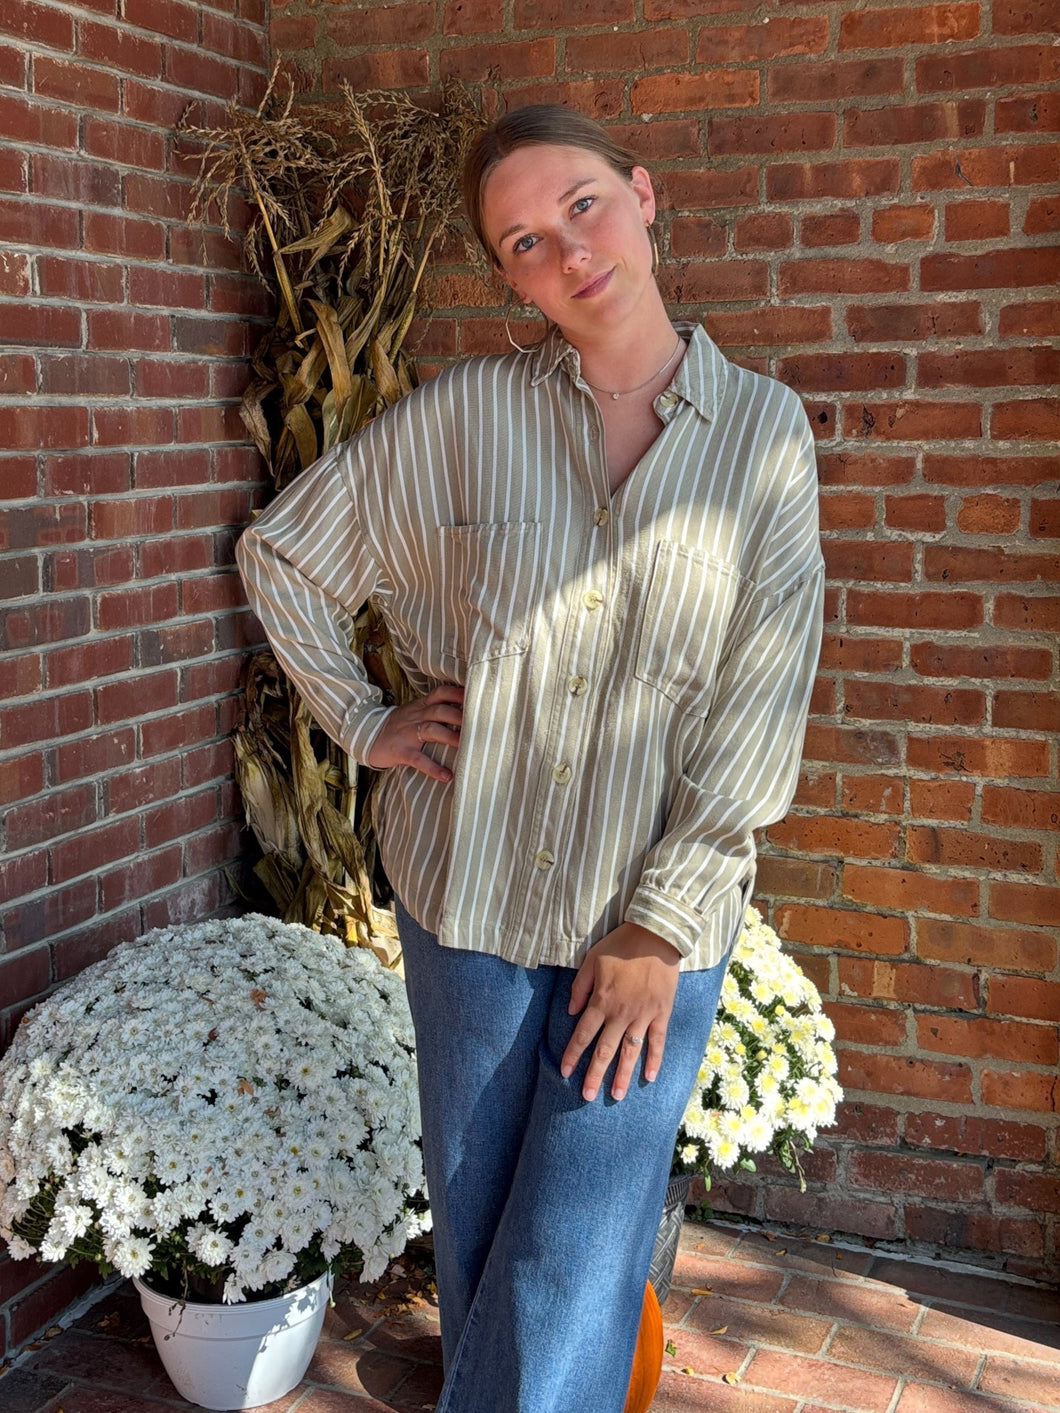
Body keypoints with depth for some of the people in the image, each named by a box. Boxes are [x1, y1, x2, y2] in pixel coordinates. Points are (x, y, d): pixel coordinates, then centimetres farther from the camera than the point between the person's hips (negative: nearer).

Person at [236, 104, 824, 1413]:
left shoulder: (764, 431, -4)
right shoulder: (462, 413, -3)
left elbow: (762, 704, -7)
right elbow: (279, 553, 9)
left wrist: (662, 923, -10)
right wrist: (367, 725, 3)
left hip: (656, 920, -1)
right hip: (470, 893, 1)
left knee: (570, 1290, -1)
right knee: (475, 1239, 16)